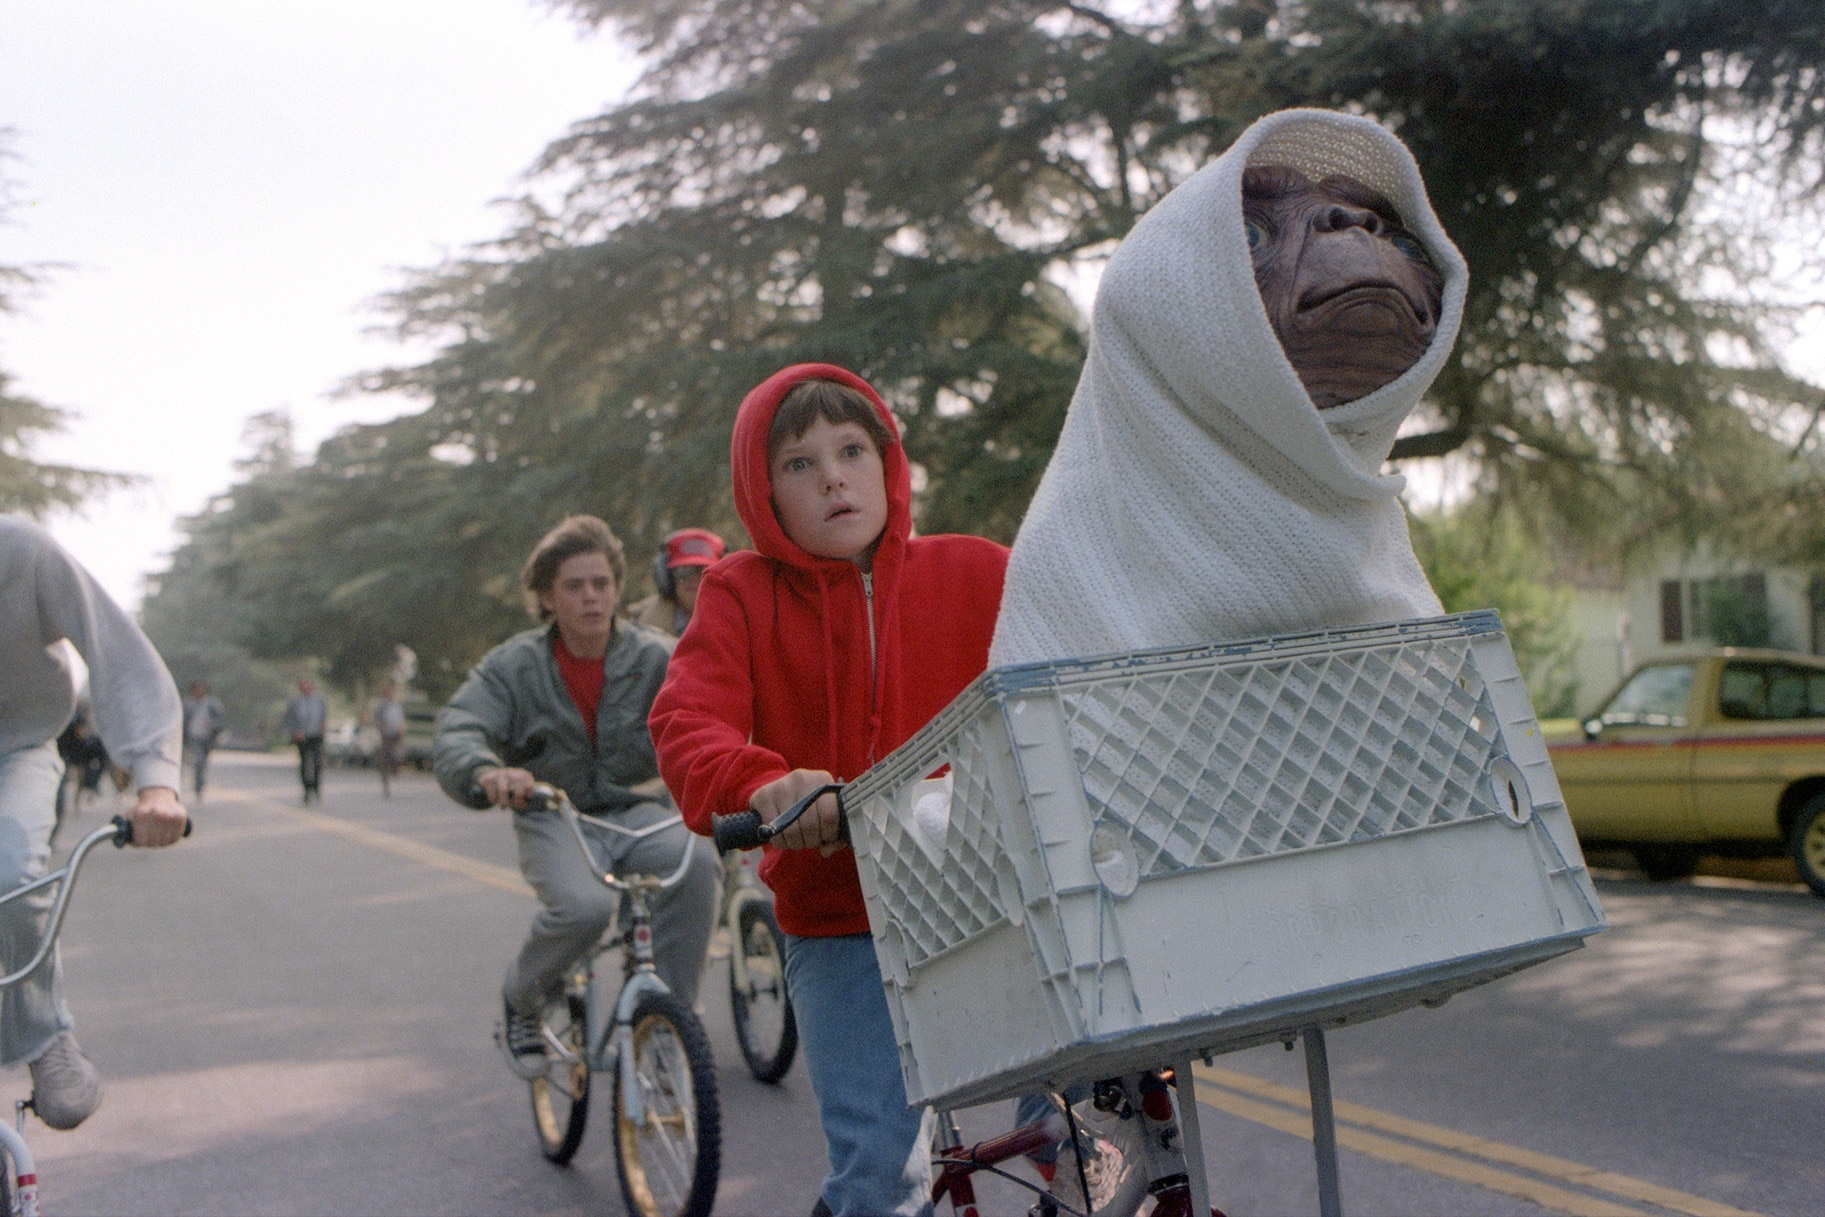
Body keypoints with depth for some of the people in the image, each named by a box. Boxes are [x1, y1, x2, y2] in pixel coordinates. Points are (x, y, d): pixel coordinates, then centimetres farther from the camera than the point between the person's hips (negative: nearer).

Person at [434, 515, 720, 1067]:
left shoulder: (653, 656, -1)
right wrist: (486, 772, -40)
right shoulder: (513, 665, -3)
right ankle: (521, 996, 3)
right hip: (554, 819, -1)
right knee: (583, 906, -32)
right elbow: (455, 734, -15)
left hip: (637, 811, 1)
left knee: (696, 863, -32)